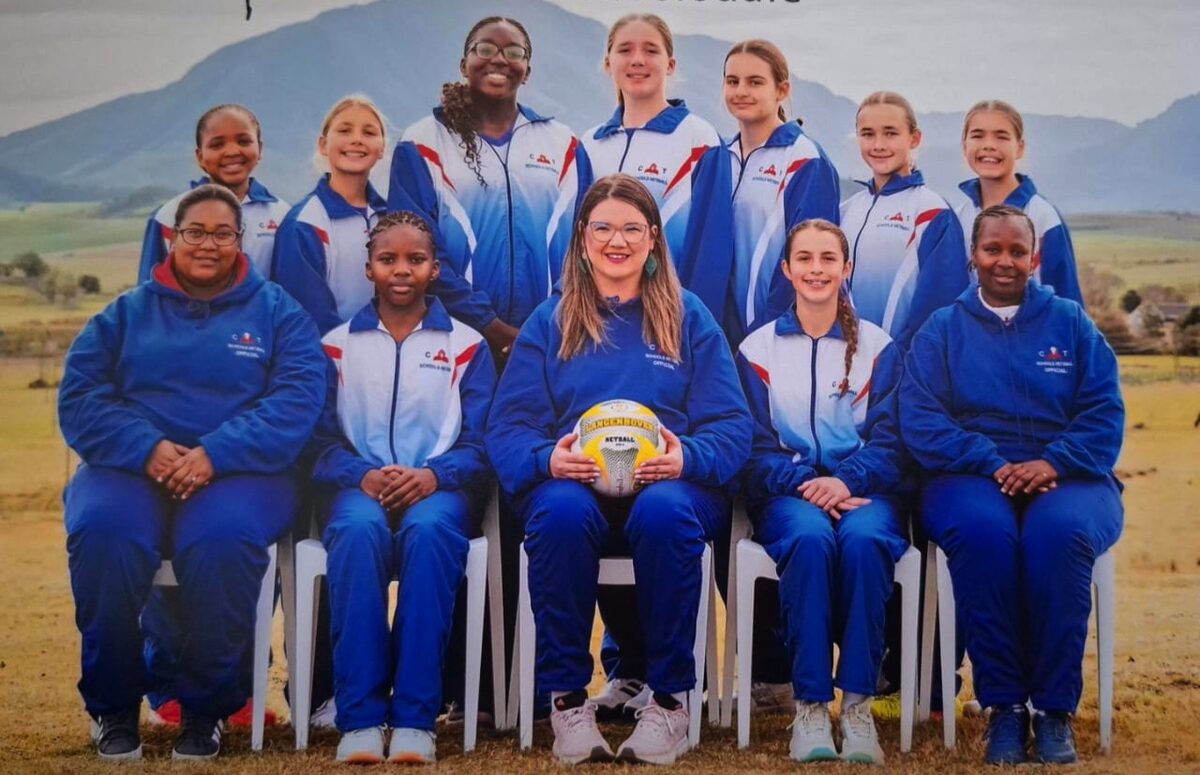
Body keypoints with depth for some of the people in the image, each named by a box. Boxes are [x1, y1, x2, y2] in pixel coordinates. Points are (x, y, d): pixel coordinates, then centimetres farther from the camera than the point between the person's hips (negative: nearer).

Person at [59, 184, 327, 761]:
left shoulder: (277, 312, 11)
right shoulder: (126, 313, 16)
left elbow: (297, 401, -4)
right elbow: (79, 397, 4)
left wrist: (215, 455, -18)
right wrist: (148, 448, -15)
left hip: (238, 475, -1)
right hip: (130, 471, 2)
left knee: (224, 536, -36)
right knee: (102, 530, -33)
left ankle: (207, 709, -13)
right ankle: (113, 708, -11)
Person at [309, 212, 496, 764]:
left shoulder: (466, 345, 12)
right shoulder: (337, 344, 14)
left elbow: (480, 442, 4)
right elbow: (320, 439, 6)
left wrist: (433, 475, -16)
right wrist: (362, 475, -14)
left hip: (439, 489, 0)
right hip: (361, 486, 1)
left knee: (427, 528, -37)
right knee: (359, 529, -37)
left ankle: (415, 718, -35)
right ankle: (359, 717, -35)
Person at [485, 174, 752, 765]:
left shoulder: (689, 318, 14)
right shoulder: (549, 322, 15)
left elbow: (732, 426, 5)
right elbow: (508, 427, 6)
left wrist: (686, 458, -17)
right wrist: (547, 459, -17)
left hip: (669, 486, 0)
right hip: (574, 483, 0)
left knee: (665, 511, -37)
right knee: (561, 512, -36)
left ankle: (670, 698, -23)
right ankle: (566, 695, -22)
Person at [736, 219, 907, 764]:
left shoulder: (878, 346, 12)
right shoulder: (757, 348, 11)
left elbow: (888, 440, 3)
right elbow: (755, 447, 4)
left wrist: (845, 481, -17)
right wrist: (804, 486, -15)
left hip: (862, 489, 0)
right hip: (786, 493, 0)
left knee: (863, 539, -35)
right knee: (811, 538, -36)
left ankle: (858, 703, -29)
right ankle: (809, 706, -31)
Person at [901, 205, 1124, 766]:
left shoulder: (1072, 324, 14)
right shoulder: (941, 330, 13)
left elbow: (1105, 413, 4)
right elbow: (920, 419, 0)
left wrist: (1053, 463, -15)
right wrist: (993, 465, -15)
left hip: (1067, 478, 1)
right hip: (969, 478, 0)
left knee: (1060, 532, -35)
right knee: (983, 531, -35)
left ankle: (1054, 709, -24)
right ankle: (1003, 706, -25)